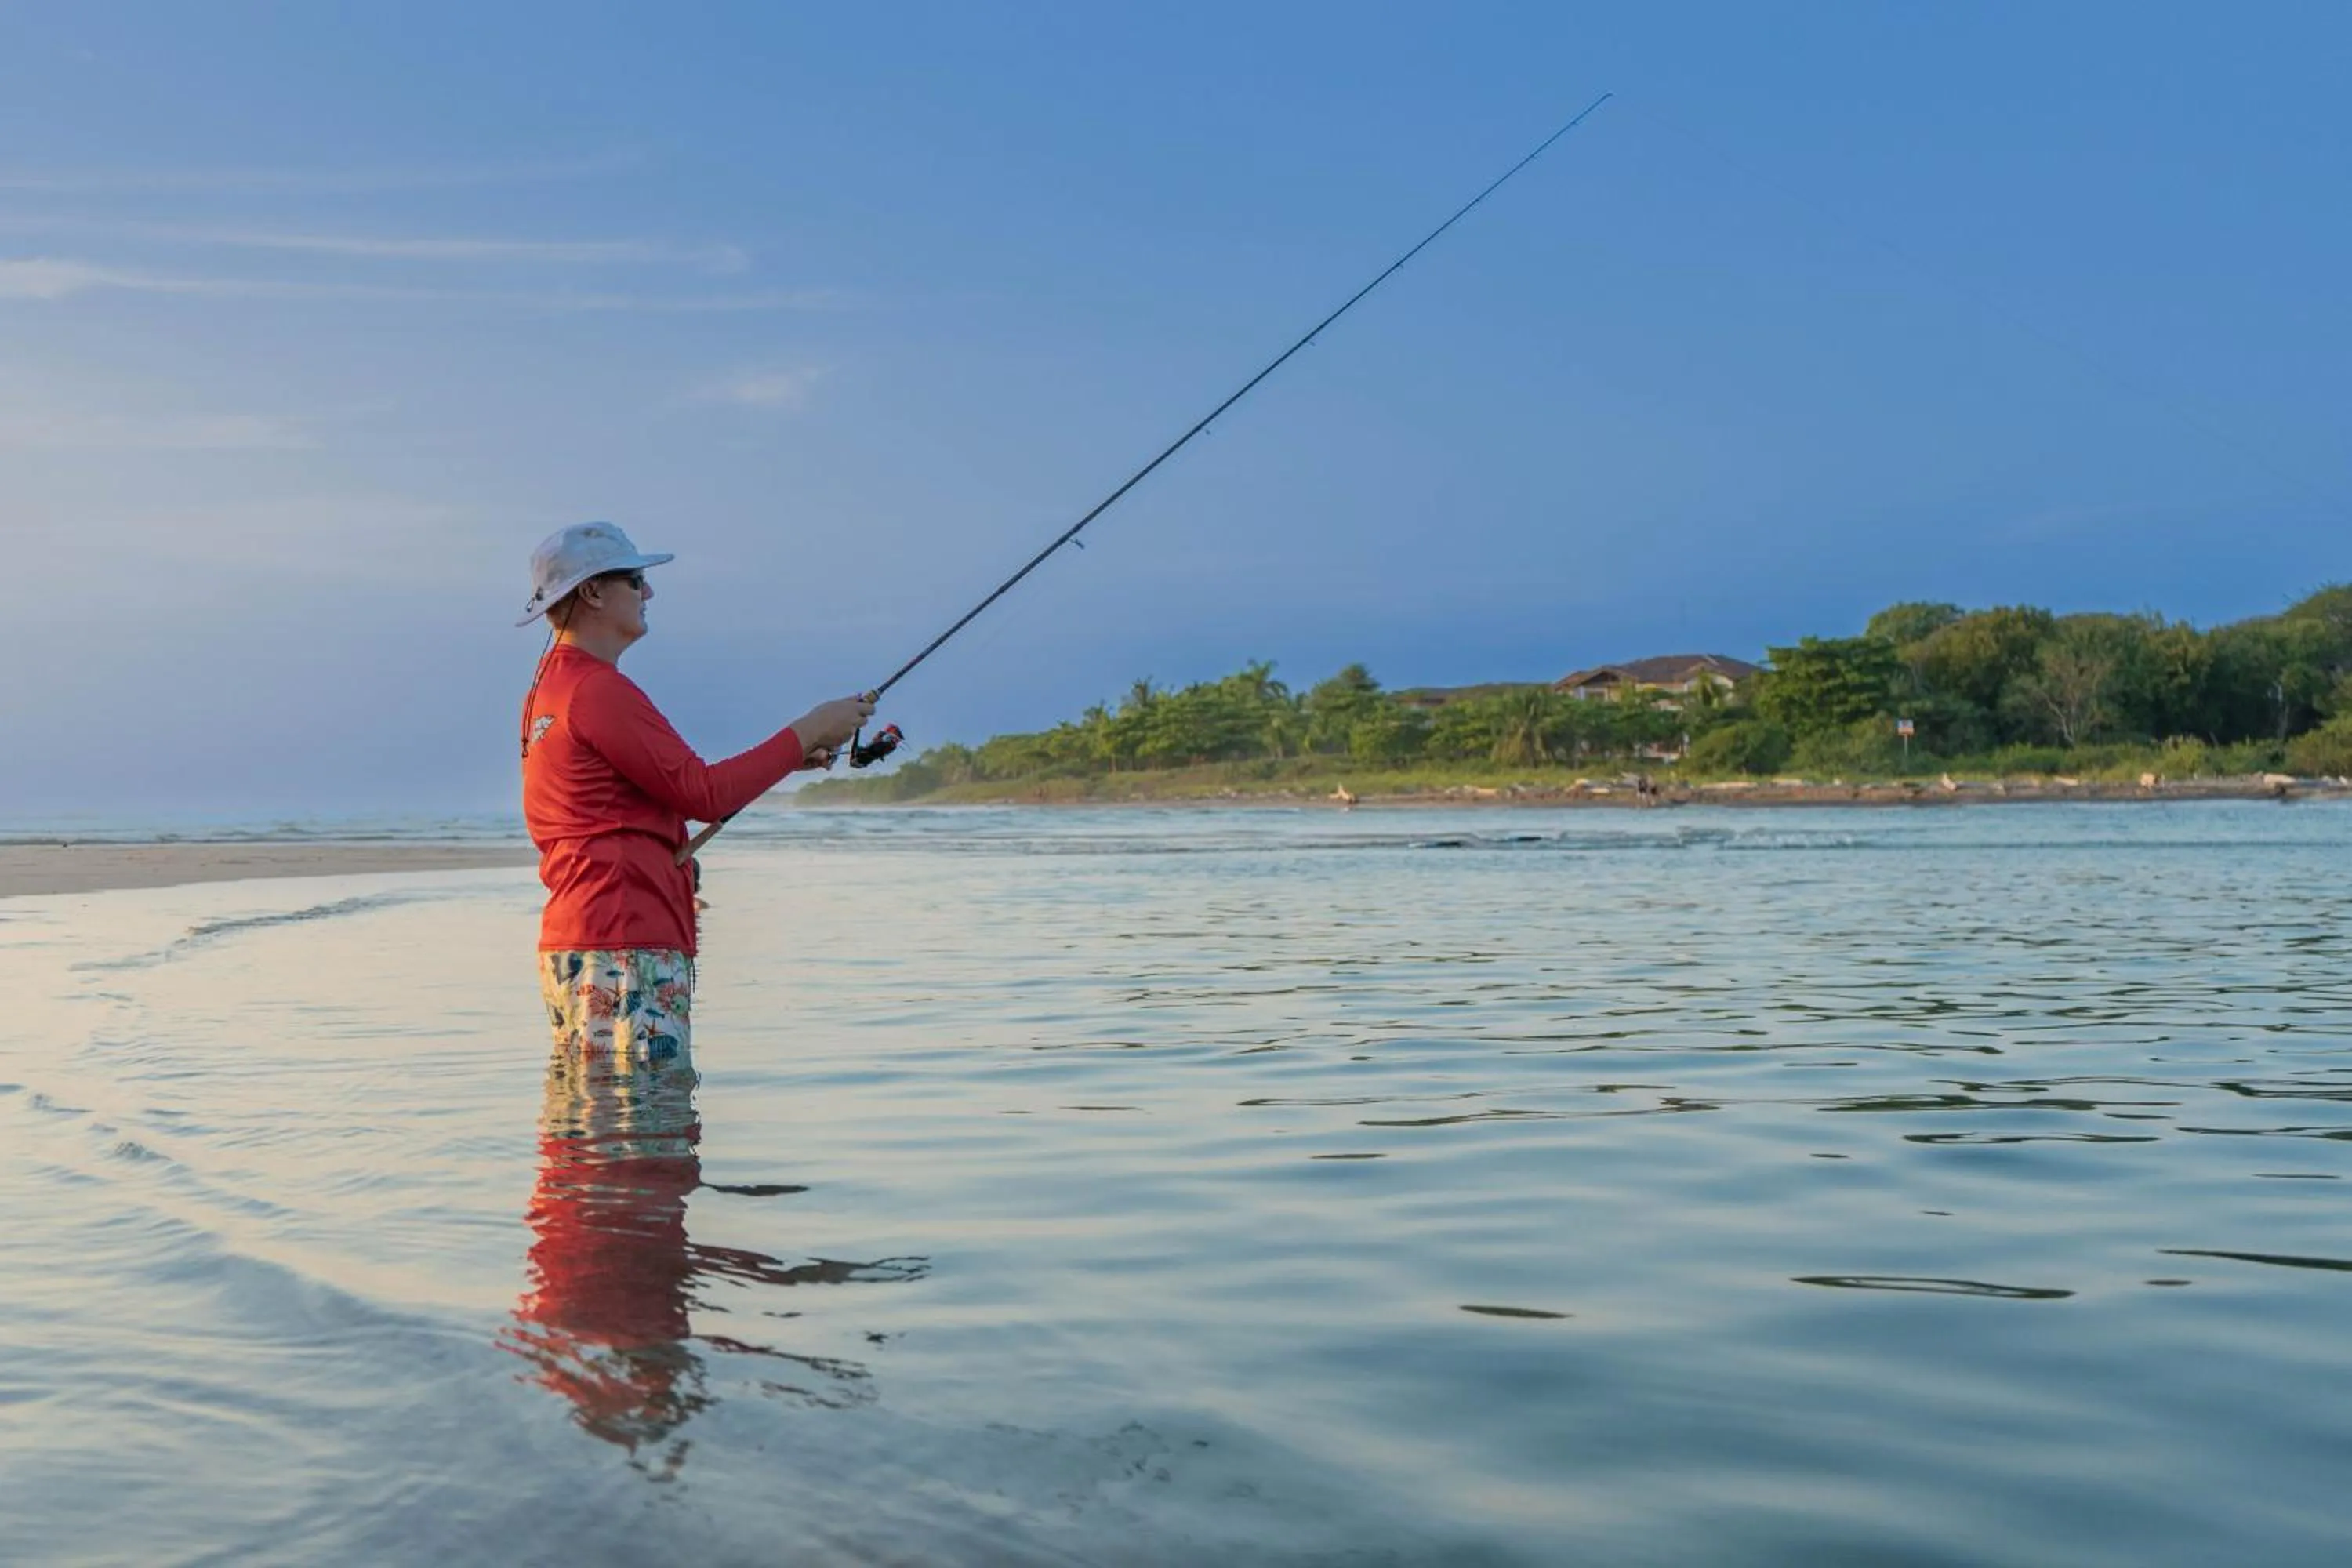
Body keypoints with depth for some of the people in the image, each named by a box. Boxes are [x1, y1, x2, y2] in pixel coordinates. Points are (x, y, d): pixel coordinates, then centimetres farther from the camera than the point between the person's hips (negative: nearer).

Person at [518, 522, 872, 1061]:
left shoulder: (551, 684, 20)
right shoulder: (597, 689, -13)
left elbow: (670, 787, 21)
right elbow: (702, 795, -15)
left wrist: (786, 757, 16)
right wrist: (806, 734, -6)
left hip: (572, 945, 11)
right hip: (622, 952, -11)